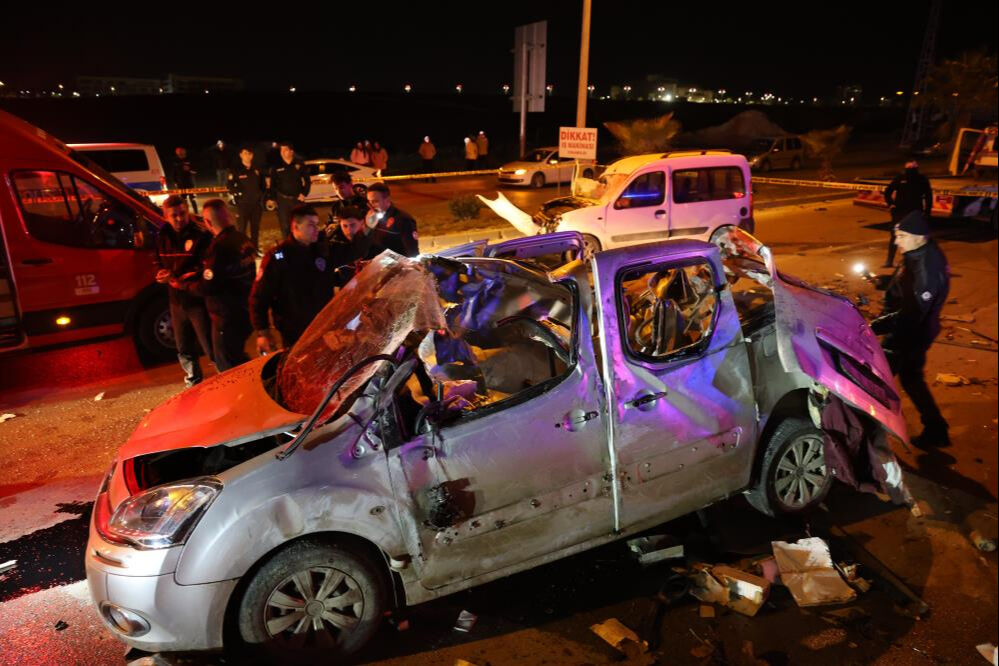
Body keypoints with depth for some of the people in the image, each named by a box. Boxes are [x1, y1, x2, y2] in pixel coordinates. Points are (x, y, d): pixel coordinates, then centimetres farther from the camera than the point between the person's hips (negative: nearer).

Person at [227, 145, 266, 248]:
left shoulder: (257, 169, 9)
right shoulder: (235, 170, -3)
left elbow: (263, 184, 18)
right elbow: (229, 185, -3)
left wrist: (261, 195, 6)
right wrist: (239, 193, -14)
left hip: (257, 203, 4)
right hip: (243, 204, -4)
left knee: (255, 228, 11)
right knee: (242, 228, -2)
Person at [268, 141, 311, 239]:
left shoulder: (299, 165, 3)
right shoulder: (277, 167, 3)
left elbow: (307, 181, 9)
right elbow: (272, 184, 5)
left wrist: (304, 194, -2)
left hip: (297, 199, 0)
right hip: (282, 200, 0)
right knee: (285, 226, 2)